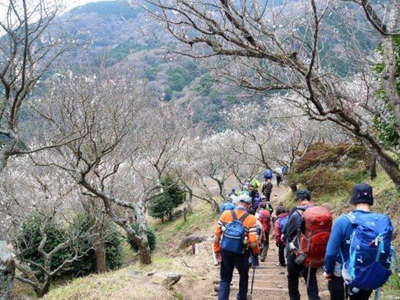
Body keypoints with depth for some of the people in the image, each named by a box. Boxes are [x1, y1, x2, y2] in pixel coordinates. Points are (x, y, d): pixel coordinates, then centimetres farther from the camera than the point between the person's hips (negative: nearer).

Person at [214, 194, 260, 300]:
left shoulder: (225, 214, -4)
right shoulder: (251, 219, -11)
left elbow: (217, 235, -3)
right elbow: (253, 241, -15)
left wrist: (217, 251, 6)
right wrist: (256, 254, 1)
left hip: (226, 252, 1)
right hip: (242, 254, -1)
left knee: (225, 279, 12)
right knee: (244, 277, 24)